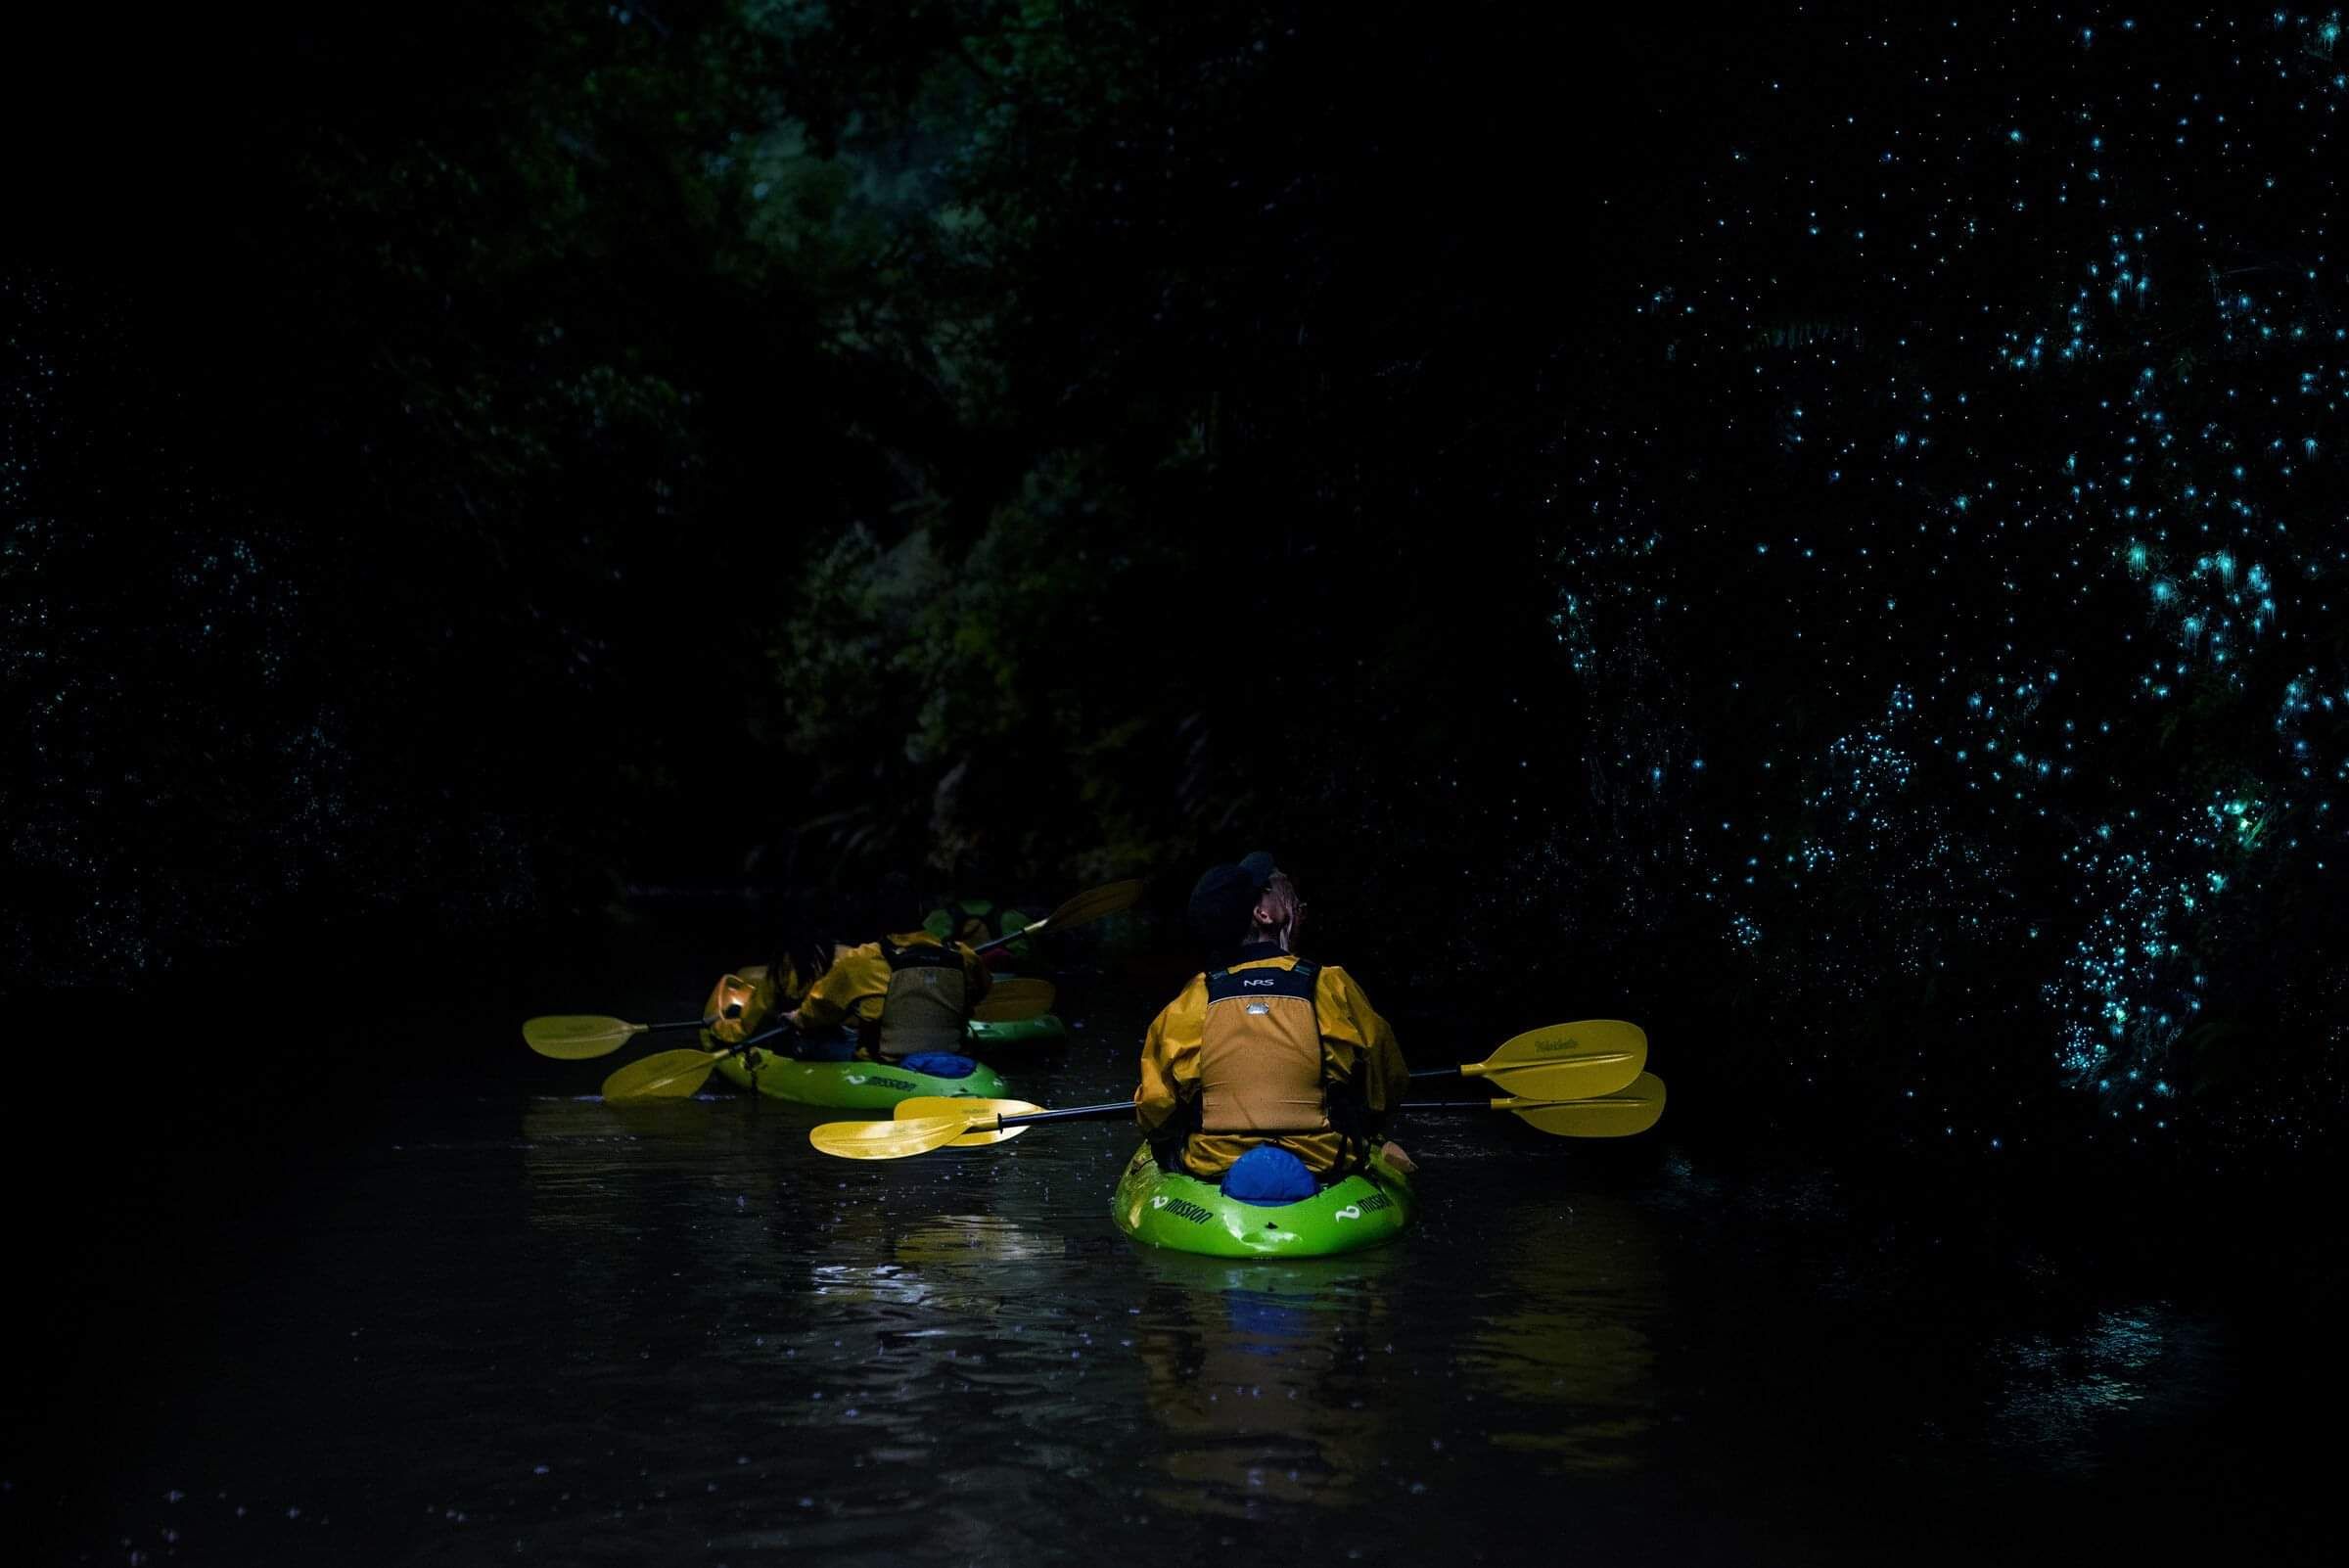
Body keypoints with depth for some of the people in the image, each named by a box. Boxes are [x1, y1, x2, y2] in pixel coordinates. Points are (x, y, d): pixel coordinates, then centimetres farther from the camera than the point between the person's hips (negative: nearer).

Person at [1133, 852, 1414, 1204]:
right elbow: (1388, 1083, 5)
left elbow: (1155, 1110, -2)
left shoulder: (1191, 1004, -5)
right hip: (1322, 1168, -1)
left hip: (1210, 1170, 1)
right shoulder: (1331, 989, -7)